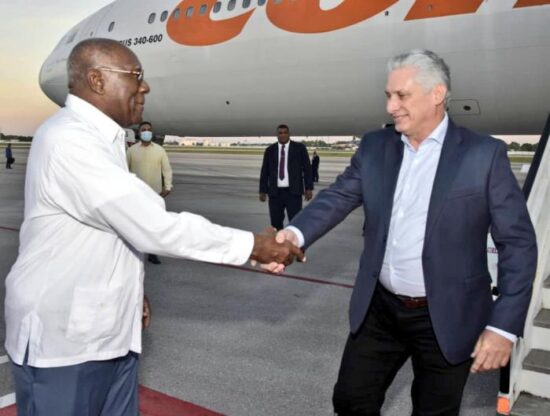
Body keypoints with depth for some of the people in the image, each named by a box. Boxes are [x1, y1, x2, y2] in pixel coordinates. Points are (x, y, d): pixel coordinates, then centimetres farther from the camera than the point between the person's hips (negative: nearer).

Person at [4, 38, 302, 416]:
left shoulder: (97, 138, 10)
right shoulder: (69, 140, -23)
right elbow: (155, 227, -27)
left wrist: (130, 290, 18)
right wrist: (251, 245, -20)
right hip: (64, 339, -9)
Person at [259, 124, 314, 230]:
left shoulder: (299, 148, 3)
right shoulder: (270, 150, 9)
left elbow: (307, 168, 1)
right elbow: (265, 172, 10)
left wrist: (309, 188, -5)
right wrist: (263, 190, 6)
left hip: (293, 192, -2)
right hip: (275, 192, 2)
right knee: (276, 222, 4)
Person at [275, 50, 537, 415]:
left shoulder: (484, 154, -10)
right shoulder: (375, 147, 2)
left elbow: (518, 243, -9)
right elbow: (338, 197, -4)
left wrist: (504, 326, -13)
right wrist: (296, 233, -25)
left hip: (446, 319, -3)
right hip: (380, 310, 4)